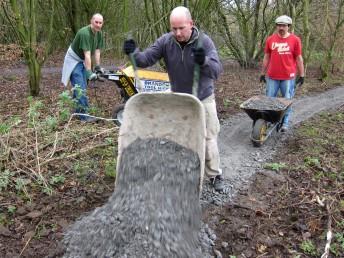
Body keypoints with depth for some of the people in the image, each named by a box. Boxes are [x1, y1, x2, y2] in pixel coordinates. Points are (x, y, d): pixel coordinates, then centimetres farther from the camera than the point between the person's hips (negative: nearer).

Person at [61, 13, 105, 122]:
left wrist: (98, 67, -5)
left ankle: (78, 111, 24)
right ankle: (83, 114, -11)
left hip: (83, 61, 9)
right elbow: (87, 55, -33)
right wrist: (89, 73, -35)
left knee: (82, 86, 13)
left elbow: (97, 51, -1)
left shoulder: (99, 34, -5)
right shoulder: (84, 33, -30)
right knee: (80, 88, -12)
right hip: (74, 60, -9)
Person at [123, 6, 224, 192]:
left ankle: (215, 175, 24)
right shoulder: (165, 41, -14)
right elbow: (146, 59, -16)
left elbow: (217, 70, -30)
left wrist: (204, 61, -53)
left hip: (203, 99, -2)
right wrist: (134, 53, -39)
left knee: (208, 138, 7)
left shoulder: (204, 41, -21)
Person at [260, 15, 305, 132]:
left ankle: (285, 123, 20)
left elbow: (299, 58, 1)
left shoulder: (295, 40, -2)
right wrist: (263, 73, 10)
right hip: (272, 76, 2)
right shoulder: (270, 39, 3)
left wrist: (302, 75, 1)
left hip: (288, 77, -1)